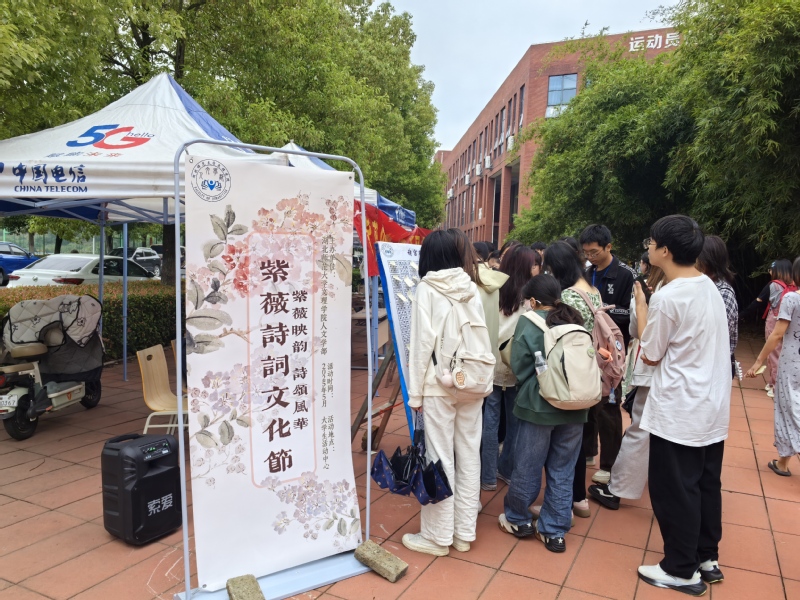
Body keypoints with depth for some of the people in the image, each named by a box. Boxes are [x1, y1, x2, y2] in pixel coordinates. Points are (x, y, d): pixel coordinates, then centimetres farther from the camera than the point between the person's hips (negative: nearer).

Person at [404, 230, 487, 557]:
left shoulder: (427, 288, -7)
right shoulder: (472, 288, 6)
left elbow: (422, 341, -10)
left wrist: (415, 392, -5)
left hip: (439, 383, -5)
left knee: (440, 459, 3)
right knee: (469, 455, 11)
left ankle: (438, 536, 14)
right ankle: (464, 532, 23)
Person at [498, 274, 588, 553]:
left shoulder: (529, 323, -9)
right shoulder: (576, 322, 4)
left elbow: (519, 366, -7)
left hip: (539, 405, -4)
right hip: (574, 407, 4)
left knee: (527, 468, 12)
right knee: (562, 471, 13)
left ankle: (518, 519, 30)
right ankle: (555, 531, 21)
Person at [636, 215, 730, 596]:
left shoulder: (667, 297, -21)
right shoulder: (710, 288, 6)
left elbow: (650, 356, -10)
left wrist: (641, 307, -3)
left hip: (679, 412, -8)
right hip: (712, 408, 9)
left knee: (673, 490, 5)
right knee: (705, 484, 19)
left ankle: (681, 570, 18)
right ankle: (707, 558, 32)